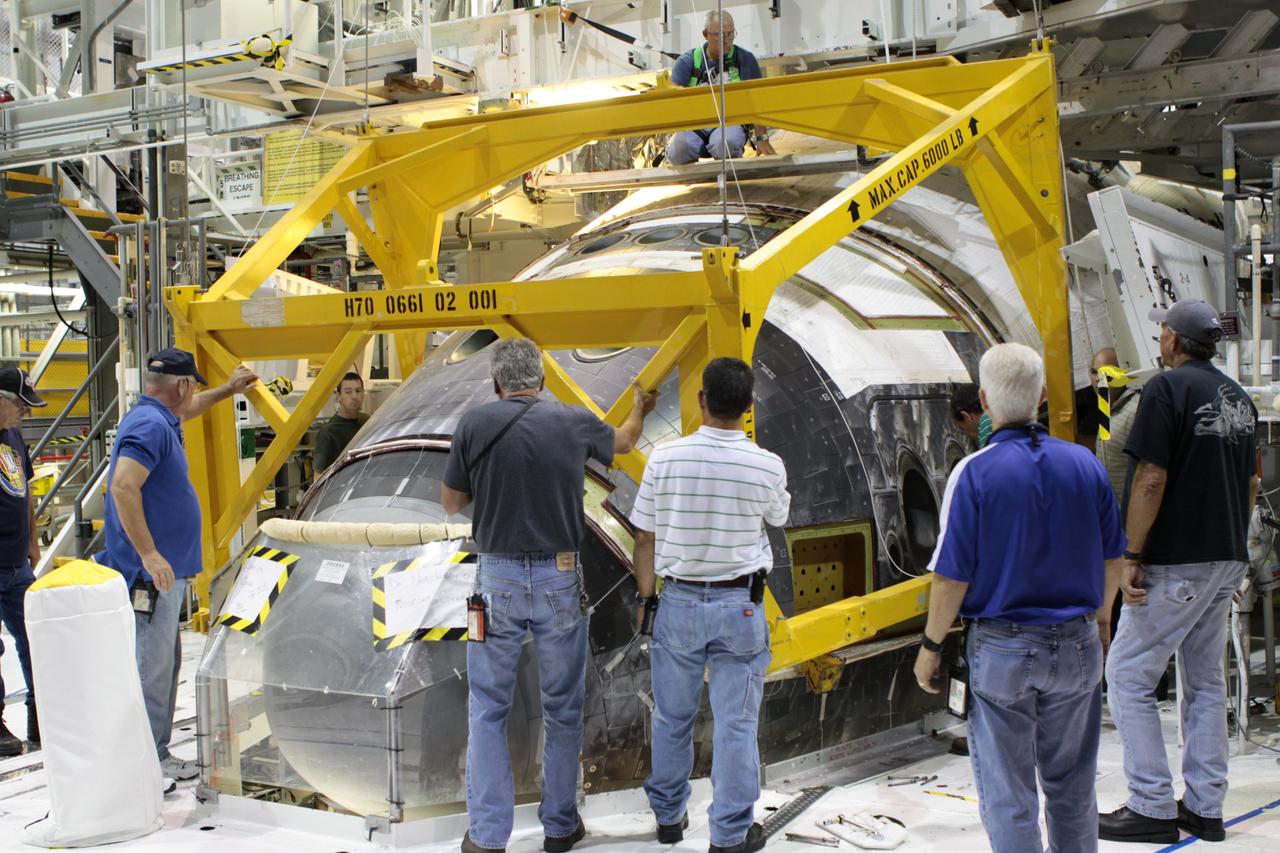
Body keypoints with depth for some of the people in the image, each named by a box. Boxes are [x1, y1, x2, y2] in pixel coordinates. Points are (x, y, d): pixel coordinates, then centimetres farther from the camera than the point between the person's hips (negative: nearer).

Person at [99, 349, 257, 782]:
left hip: (164, 571, 11)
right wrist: (149, 554, -29)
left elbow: (187, 410, 41)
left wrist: (227, 390, 47)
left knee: (164, 661, 17)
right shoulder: (150, 425, -17)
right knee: (153, 665, -5)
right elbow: (123, 488, -28)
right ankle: (149, 759, 2)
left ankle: (156, 750, 25)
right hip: (153, 571, -11)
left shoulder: (159, 419, 15)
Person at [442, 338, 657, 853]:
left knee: (488, 711, 9)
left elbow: (450, 503, 4)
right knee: (562, 709, 14)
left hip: (497, 578, -1)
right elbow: (623, 442, 22)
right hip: (559, 579, 1)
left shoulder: (474, 425, -6)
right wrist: (640, 408, 43)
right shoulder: (575, 422, -1)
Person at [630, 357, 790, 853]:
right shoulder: (767, 466, -12)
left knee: (672, 717, 17)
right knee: (735, 723, 6)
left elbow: (645, 538, -4)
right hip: (740, 606, -1)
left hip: (680, 602, 2)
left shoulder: (665, 458, -11)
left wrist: (645, 595, 10)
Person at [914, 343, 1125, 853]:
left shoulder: (975, 473, -14)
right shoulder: (1085, 464, -1)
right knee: (1072, 789, 18)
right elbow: (1112, 560, 8)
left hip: (1001, 650, -4)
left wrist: (931, 646, -1)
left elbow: (952, 577, -14)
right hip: (1076, 647, 4)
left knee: (1008, 797, 7)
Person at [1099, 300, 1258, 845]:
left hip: (1176, 563, -8)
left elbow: (1151, 480, -19)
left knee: (1128, 677, -1)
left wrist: (1131, 557, -15)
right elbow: (1251, 481, 19)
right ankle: (1205, 808, 18)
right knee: (1205, 683, 14)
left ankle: (1152, 809, -2)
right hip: (1226, 561, 9)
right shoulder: (1238, 396, 13)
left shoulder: (1167, 388, -13)